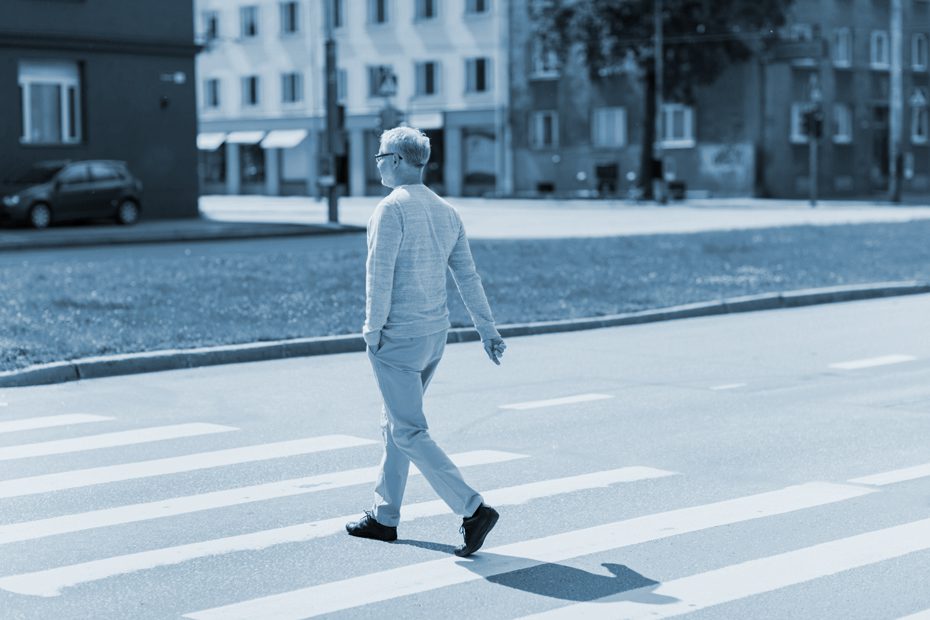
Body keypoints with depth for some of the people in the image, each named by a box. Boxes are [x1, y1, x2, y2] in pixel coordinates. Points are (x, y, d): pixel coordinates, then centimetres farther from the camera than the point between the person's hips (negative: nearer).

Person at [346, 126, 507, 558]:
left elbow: (380, 274, -19)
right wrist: (488, 331, 8)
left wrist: (373, 329, -11)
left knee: (408, 433, -5)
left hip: (397, 337, -8)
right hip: (435, 333, 8)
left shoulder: (392, 208, -14)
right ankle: (384, 518, 25)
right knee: (396, 424, 18)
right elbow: (468, 277, 8)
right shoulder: (446, 212, 9)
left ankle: (472, 509, -14)